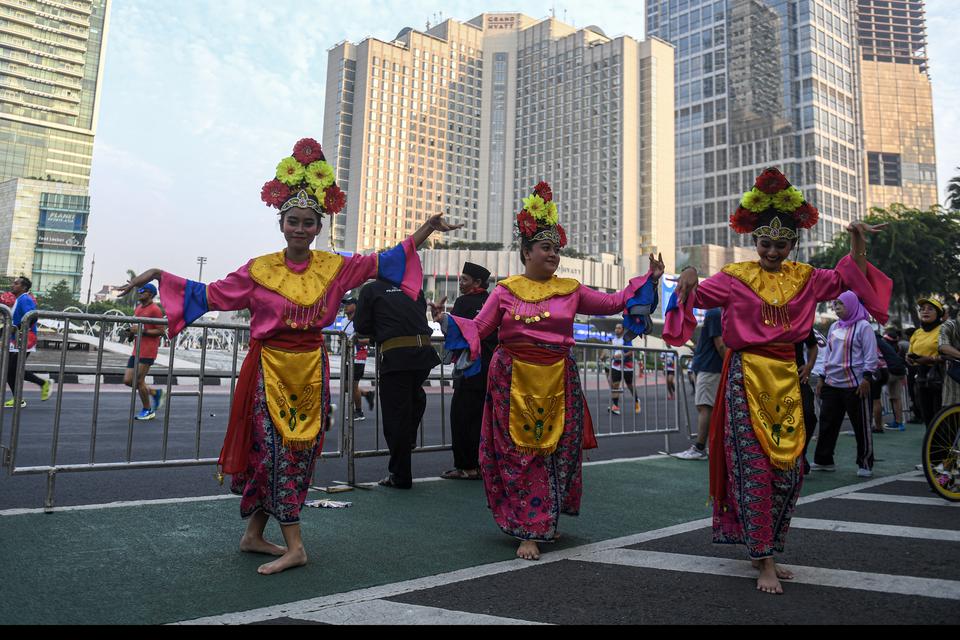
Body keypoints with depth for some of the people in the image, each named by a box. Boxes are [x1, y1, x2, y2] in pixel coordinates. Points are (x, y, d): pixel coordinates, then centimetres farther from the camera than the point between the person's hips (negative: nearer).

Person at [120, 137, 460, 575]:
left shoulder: (334, 267, 3)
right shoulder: (259, 269, -1)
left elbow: (385, 262, 3)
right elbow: (210, 295, 6)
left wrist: (428, 228, -3)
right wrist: (159, 276, 0)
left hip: (310, 370, 3)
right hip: (270, 369, -3)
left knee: (299, 452, 7)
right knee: (276, 450, -5)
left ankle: (254, 535, 23)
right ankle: (293, 546, 2)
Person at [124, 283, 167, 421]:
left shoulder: (155, 309, -11)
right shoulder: (138, 308, 15)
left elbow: (162, 332, -16)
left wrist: (141, 331, -19)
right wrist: (131, 333, 5)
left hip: (148, 351, -9)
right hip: (136, 350, 9)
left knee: (139, 380, -3)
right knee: (128, 380, 6)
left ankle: (148, 410, 13)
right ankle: (155, 393, 23)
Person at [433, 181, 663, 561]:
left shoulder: (571, 290, 7)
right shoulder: (505, 291, 3)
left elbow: (613, 303, 11)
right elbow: (477, 329, 4)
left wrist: (647, 280, 4)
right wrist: (447, 320, -11)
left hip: (557, 383, 2)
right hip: (514, 382, -2)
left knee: (554, 452, 7)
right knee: (519, 454, 0)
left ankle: (544, 523, 26)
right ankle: (529, 531, 9)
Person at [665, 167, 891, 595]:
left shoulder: (804, 278, 11)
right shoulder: (735, 278, -1)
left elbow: (848, 279, 6)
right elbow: (696, 296, -4)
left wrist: (858, 242, -7)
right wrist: (687, 283, -24)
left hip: (787, 378, 5)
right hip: (747, 375, -5)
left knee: (789, 466, 6)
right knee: (753, 465, -5)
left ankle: (765, 548, 21)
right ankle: (764, 560, 3)